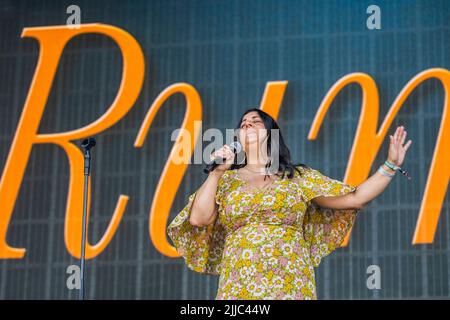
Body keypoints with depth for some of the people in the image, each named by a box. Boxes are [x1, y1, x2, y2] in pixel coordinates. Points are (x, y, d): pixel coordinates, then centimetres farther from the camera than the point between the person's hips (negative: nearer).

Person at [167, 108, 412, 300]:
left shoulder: (299, 177, 11)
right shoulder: (226, 180, 12)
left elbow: (353, 199, 7)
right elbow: (198, 219, -2)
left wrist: (391, 165, 3)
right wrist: (216, 172, -6)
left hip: (291, 287, 0)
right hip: (239, 290, 0)